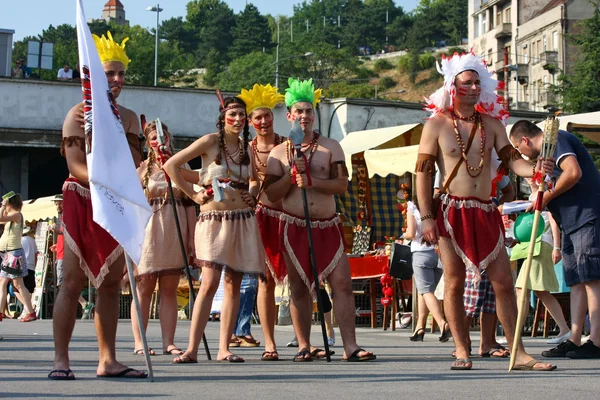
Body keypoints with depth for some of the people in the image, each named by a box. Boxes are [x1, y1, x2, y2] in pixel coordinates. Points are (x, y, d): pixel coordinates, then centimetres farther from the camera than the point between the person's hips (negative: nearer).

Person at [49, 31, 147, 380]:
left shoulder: (129, 118, 13)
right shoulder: (79, 114, -4)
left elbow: (133, 163, 7)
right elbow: (76, 165, -14)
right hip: (82, 203, -5)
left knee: (111, 282, 4)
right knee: (74, 280, -7)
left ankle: (108, 360, 7)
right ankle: (61, 360, -6)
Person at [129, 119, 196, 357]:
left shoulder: (181, 166, 10)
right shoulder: (142, 168, 4)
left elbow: (190, 203, 9)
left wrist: (191, 236, 4)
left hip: (175, 232, 2)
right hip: (149, 230, -2)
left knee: (170, 290, 3)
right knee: (144, 288, -1)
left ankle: (168, 342, 4)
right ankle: (138, 342, 0)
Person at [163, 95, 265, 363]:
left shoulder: (246, 147, 12)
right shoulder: (211, 141, -3)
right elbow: (171, 165, -5)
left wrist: (251, 194, 8)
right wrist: (192, 195, -5)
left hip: (242, 220, 5)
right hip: (214, 218, -5)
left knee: (233, 286, 2)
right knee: (210, 283, -13)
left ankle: (224, 349, 6)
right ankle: (192, 349, -10)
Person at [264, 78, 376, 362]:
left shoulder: (330, 147, 7)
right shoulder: (279, 152, 7)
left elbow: (342, 185, -4)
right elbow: (271, 194, 0)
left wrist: (311, 181, -17)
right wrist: (293, 174, -12)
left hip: (328, 227, 1)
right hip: (294, 227, -1)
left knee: (342, 284, -7)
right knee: (299, 288, 1)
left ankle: (350, 347, -7)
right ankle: (304, 346, 7)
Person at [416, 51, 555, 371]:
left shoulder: (492, 124, 12)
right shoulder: (437, 124, 1)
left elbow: (511, 159, 4)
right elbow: (423, 172, -2)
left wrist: (534, 170, -19)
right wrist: (426, 218, -9)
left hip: (486, 213, 4)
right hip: (452, 211, -4)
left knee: (503, 282, 1)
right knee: (454, 282, -2)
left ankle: (519, 354, 5)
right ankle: (462, 352, 7)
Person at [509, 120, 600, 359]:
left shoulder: (556, 140, -7)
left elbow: (574, 172, -22)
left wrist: (546, 197, -13)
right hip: (573, 223, 10)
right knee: (577, 282, 7)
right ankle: (574, 341, 7)